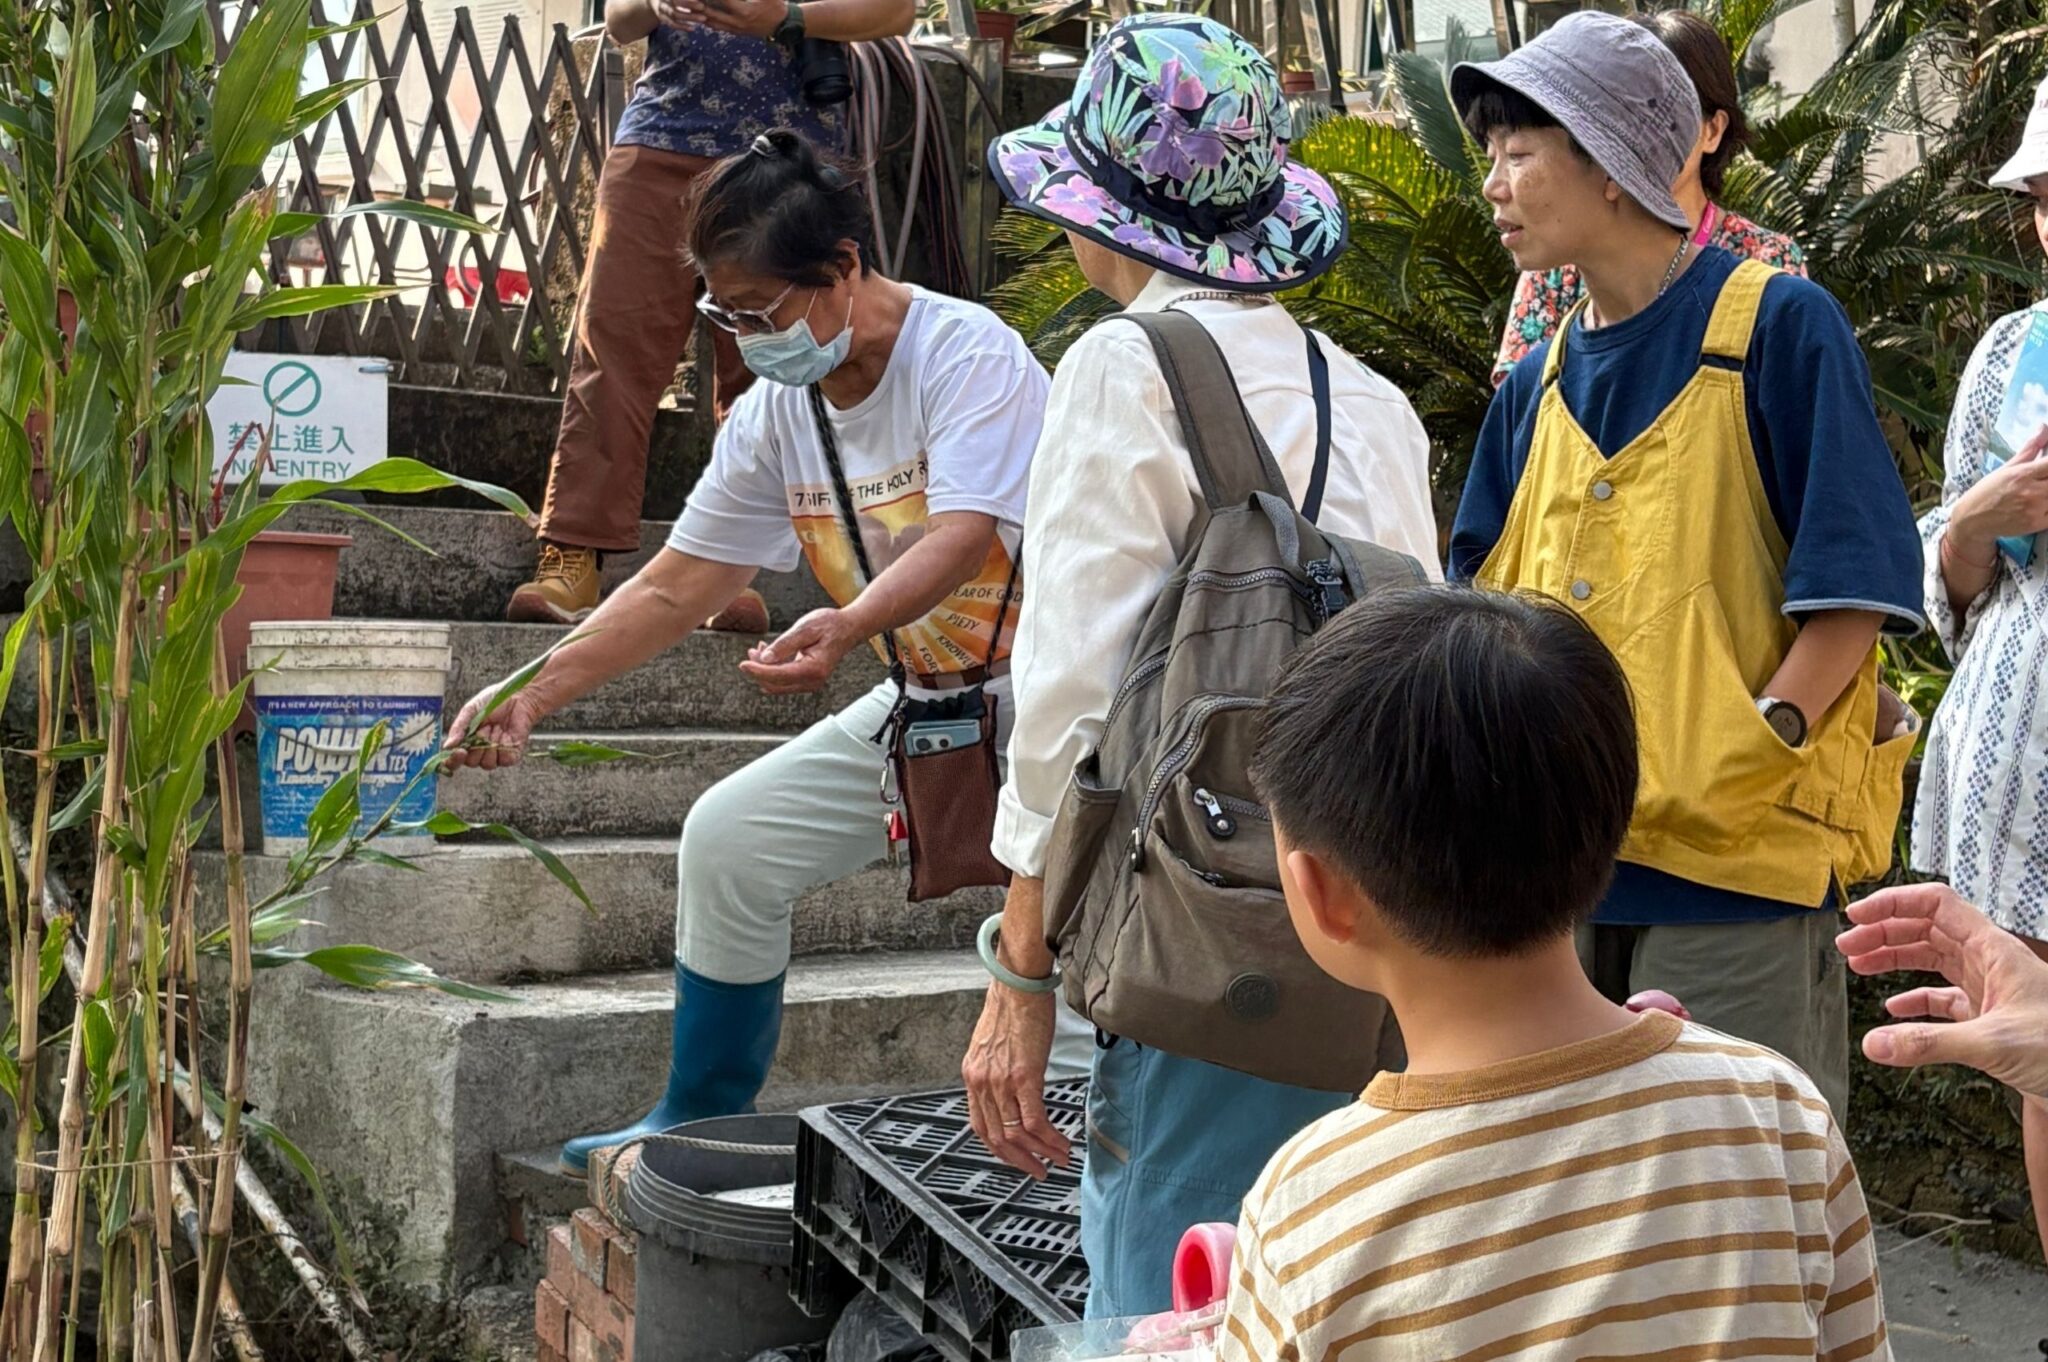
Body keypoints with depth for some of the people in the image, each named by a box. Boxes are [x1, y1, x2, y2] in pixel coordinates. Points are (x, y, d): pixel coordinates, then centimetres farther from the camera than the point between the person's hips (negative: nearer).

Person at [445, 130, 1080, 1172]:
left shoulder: (968, 353, -19)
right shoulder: (774, 415, 1)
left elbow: (961, 537, -33)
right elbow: (672, 589, 3)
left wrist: (850, 623, -51)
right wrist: (531, 693, -6)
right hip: (926, 698, 7)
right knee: (730, 835, 4)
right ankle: (699, 1124, 20)